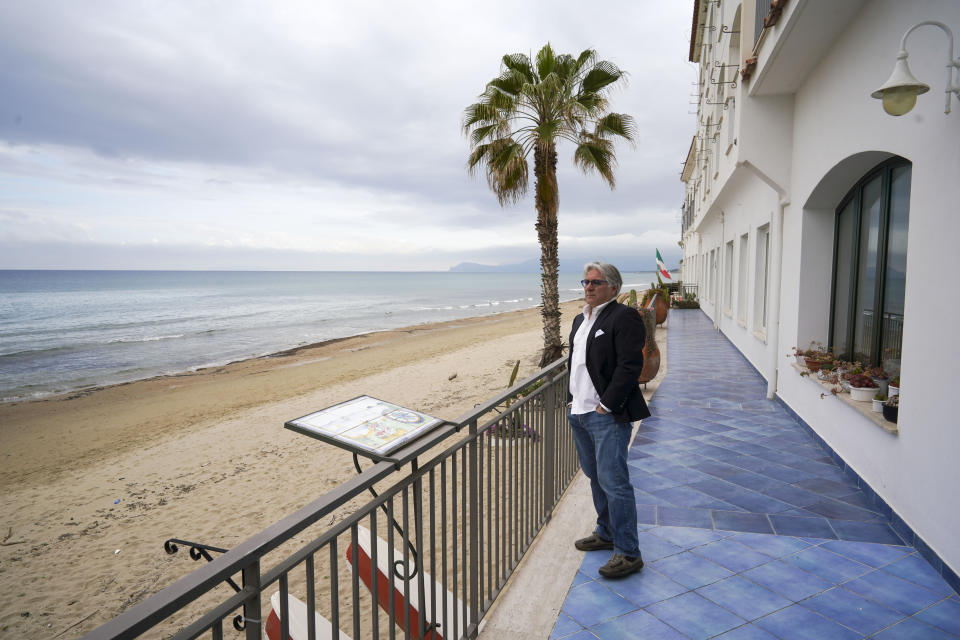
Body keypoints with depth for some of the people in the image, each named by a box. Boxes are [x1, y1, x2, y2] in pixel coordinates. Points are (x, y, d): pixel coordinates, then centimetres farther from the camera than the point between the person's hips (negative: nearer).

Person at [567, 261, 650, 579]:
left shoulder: (624, 317, -10)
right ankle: (606, 533, 34)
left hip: (607, 415, -9)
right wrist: (572, 398, 14)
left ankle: (628, 553, 5)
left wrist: (607, 405, -18)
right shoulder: (580, 320, 17)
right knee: (595, 477, 18)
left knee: (613, 482, -6)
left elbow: (630, 365, -17)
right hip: (580, 413, 9)